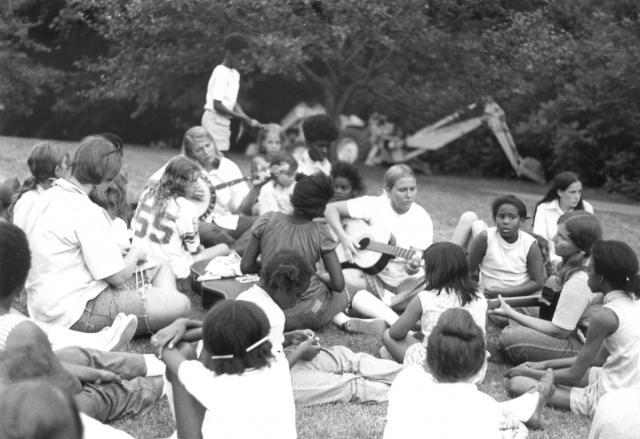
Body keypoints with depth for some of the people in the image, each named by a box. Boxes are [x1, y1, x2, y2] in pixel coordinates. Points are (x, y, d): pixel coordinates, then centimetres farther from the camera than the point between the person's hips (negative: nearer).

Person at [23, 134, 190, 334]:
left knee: (160, 268, 16)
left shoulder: (48, 197, 7)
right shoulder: (85, 212, -22)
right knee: (180, 304, -17)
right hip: (79, 315, -10)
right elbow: (118, 276, -18)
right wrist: (135, 253, 2)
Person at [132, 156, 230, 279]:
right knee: (223, 248, 8)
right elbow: (194, 249, -9)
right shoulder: (186, 208, -18)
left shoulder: (148, 194, 1)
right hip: (173, 271, -7)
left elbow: (134, 226, 11)